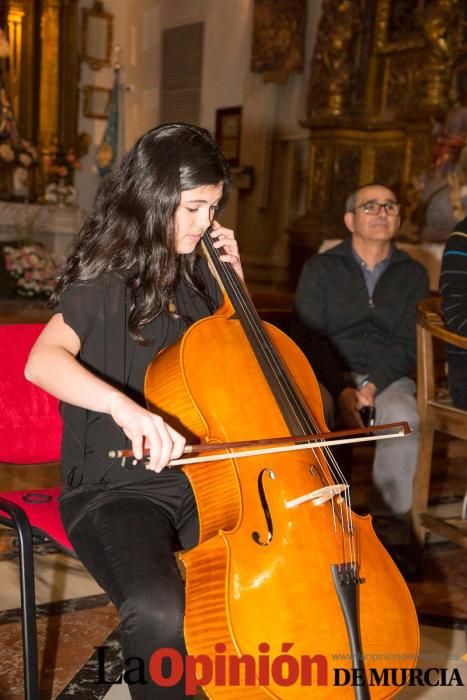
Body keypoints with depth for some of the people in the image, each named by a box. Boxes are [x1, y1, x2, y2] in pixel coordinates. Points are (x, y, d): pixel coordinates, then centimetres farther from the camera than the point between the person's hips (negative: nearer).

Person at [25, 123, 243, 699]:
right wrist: (124, 406, -43)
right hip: (118, 489, -6)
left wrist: (233, 276, 6)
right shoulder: (106, 279, -9)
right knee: (160, 612, -34)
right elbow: (43, 362, -25)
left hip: (203, 475, 6)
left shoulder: (196, 274, 10)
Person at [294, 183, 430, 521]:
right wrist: (342, 390, -18)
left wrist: (373, 385, -18)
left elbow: (408, 344, 1)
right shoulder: (320, 268, 9)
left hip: (387, 378, 1)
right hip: (328, 376, 0)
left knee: (403, 416, -33)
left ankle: (389, 515, -20)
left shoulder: (413, 274, 13)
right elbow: (310, 339, -1)